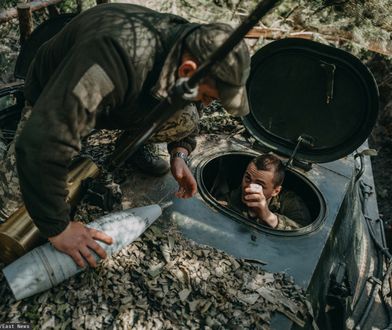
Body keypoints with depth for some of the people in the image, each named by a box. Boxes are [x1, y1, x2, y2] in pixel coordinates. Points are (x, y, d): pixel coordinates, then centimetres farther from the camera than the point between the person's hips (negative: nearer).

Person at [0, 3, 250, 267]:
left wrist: (179, 154, -13)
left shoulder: (187, 44, -22)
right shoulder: (117, 56, -47)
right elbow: (42, 144, -49)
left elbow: (184, 109, 1)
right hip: (51, 102, -4)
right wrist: (58, 228, -40)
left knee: (186, 121, -19)